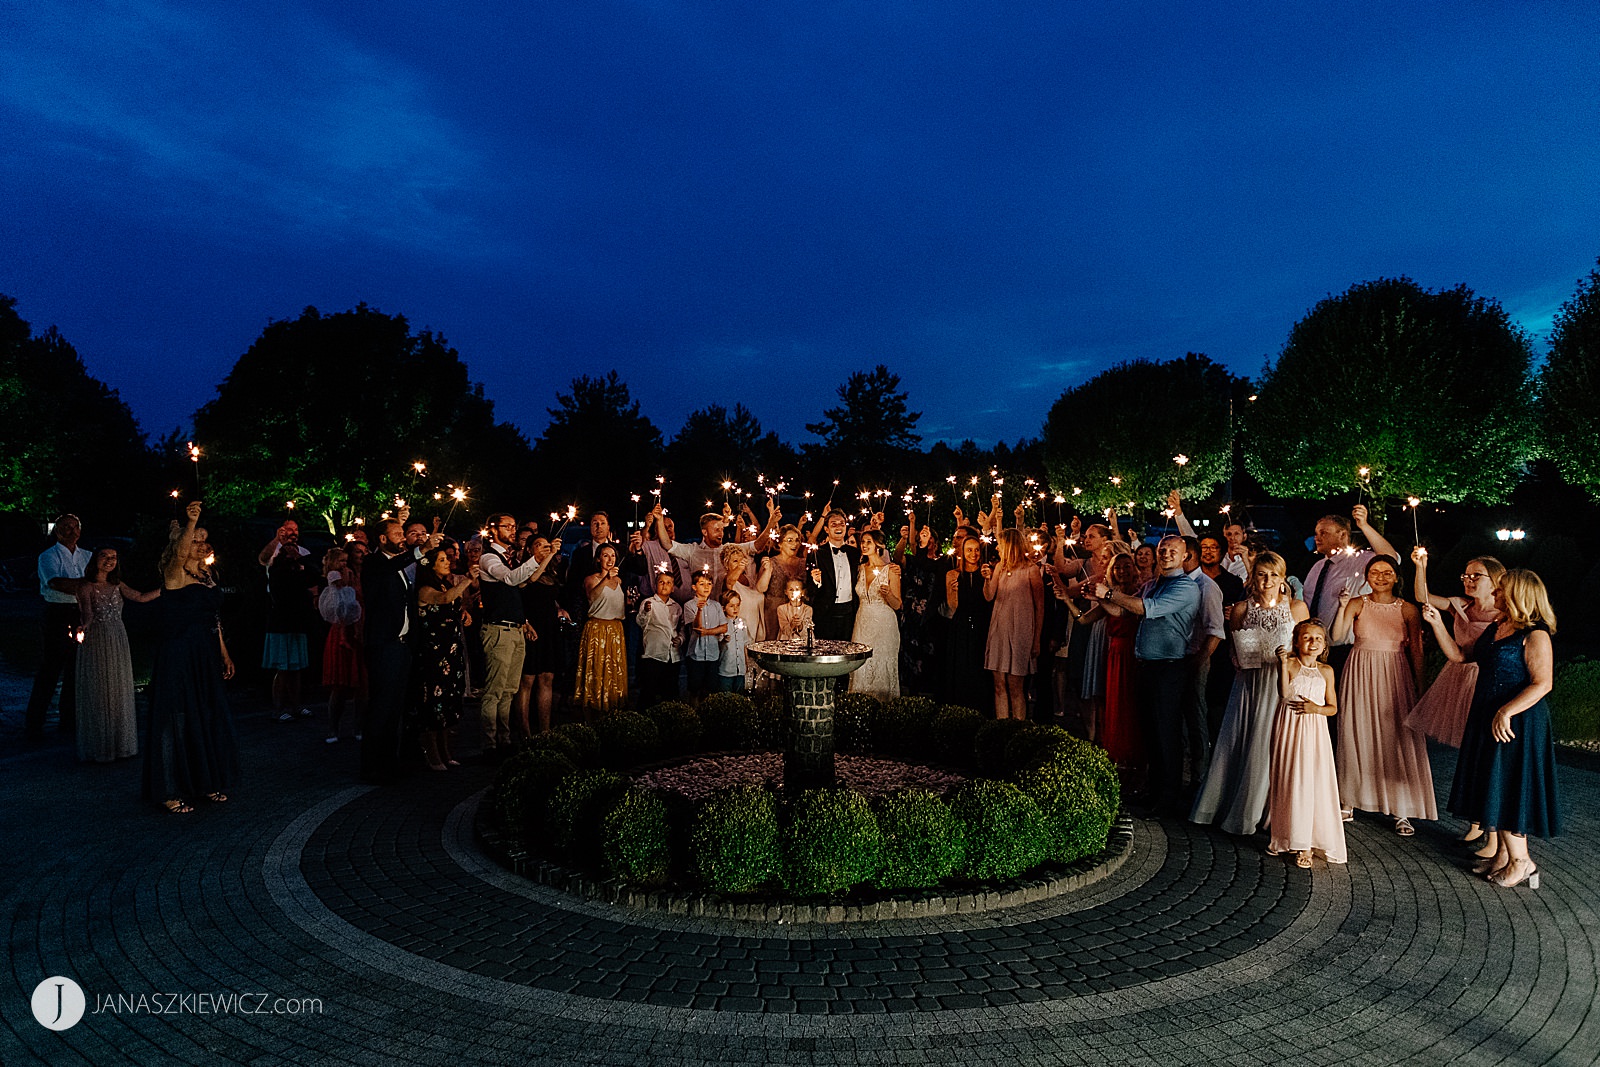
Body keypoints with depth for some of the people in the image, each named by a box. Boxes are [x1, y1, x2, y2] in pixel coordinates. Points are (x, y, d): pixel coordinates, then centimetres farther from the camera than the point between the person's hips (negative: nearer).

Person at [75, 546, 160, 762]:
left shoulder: (117, 585, 9)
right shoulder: (86, 587, -7)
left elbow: (141, 598, 6)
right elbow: (87, 614, -18)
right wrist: (83, 627, -39)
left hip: (119, 642, 5)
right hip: (96, 644, -5)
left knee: (120, 693, 9)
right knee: (98, 694, 1)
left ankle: (120, 744, 18)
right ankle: (98, 748, 11)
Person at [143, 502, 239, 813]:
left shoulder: (206, 574, 13)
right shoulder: (174, 574, -9)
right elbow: (179, 553, -34)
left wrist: (224, 653, 16)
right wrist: (191, 522, -49)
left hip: (206, 656, 8)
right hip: (178, 656, -8)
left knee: (210, 717, 12)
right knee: (176, 718, -1)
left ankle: (205, 782, 26)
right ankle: (170, 792, 8)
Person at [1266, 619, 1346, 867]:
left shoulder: (1326, 671, 7)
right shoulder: (1289, 664, -1)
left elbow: (1333, 707, 10)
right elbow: (1284, 694, -16)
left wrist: (1317, 708, -10)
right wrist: (1283, 663, -23)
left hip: (1315, 732, 1)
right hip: (1289, 729, -1)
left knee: (1312, 785, -3)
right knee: (1286, 782, 6)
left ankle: (1305, 844, 4)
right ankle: (1283, 836, 22)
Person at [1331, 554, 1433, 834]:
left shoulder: (1408, 610, 0)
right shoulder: (1356, 604, 0)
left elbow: (1416, 651, 3)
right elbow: (1336, 636, -12)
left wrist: (1420, 684, -2)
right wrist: (1342, 607, -23)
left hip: (1395, 675, 0)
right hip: (1360, 674, 0)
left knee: (1398, 738, -1)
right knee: (1357, 735, 5)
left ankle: (1401, 811, 8)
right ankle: (1349, 801, 18)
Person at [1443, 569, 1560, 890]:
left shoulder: (1535, 636, -14)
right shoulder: (1494, 631, 10)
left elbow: (1542, 684, -21)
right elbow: (1458, 655, 14)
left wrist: (1505, 712, -24)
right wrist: (1436, 622, 11)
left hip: (1518, 722, -8)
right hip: (1487, 719, 8)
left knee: (1508, 787, -3)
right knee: (1494, 787, 13)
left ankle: (1521, 861, 8)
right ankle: (1502, 853, 23)